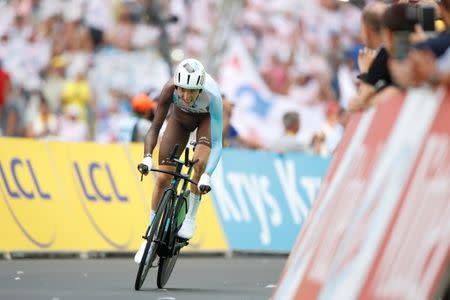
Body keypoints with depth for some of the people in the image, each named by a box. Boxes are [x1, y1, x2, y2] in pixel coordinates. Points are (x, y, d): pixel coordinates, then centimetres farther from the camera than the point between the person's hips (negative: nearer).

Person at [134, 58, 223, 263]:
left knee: (200, 163, -29)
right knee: (163, 177, -4)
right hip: (180, 118, 2)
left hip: (206, 118, -2)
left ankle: (190, 218, -7)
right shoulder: (170, 89, -37)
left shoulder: (212, 96, -42)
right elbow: (155, 128, -31)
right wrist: (147, 157, -48)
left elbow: (217, 142, -43)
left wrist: (207, 176, -55)